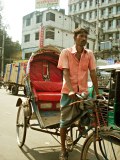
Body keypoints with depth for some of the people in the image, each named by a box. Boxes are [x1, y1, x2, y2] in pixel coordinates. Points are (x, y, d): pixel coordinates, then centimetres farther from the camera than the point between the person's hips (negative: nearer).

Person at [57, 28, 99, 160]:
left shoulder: (89, 54, 4)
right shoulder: (66, 52, -5)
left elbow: (93, 73, 2)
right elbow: (66, 72, -13)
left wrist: (97, 93, -1)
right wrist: (71, 90, -27)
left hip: (83, 91, 3)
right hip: (68, 91, -2)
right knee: (65, 120, 2)